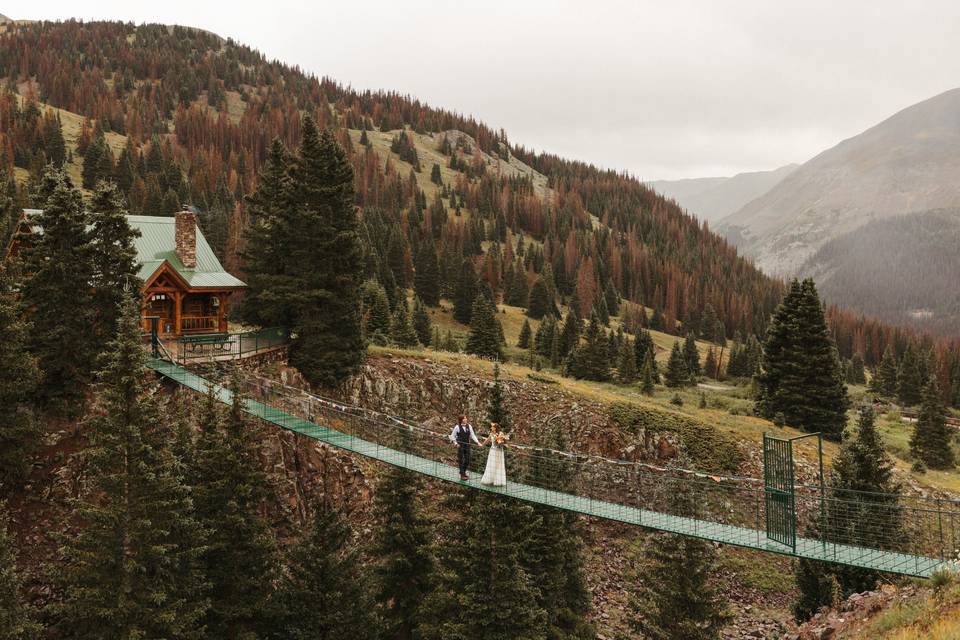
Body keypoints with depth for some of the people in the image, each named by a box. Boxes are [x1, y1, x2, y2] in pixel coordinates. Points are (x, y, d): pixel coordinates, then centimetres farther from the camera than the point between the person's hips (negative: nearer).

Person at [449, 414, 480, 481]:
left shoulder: (469, 426, 1)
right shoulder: (457, 427, -10)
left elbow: (472, 435, 5)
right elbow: (452, 436, -3)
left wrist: (477, 442, -4)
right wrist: (456, 443, -10)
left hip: (467, 445, 4)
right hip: (460, 446, -4)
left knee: (467, 460, 9)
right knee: (461, 460, 2)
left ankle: (464, 472, 31)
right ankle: (462, 475, 9)